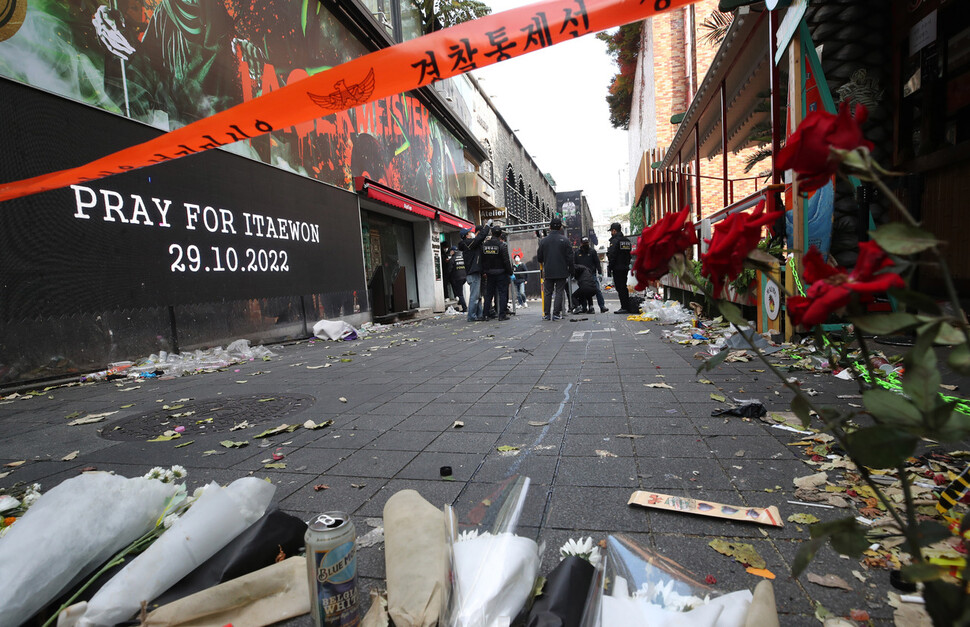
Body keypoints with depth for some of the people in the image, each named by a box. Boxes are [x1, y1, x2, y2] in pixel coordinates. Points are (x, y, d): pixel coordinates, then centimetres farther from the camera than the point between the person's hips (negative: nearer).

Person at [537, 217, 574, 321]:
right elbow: (570, 257, -5)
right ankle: (556, 314, 0)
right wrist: (570, 270, 5)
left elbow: (539, 258, 6)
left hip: (548, 272, 2)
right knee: (559, 292, 3)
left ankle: (546, 314, 10)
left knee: (547, 293, 10)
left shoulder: (543, 241, 1)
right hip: (561, 272, -2)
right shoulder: (565, 240, -6)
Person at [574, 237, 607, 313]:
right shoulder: (577, 252, 11)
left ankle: (602, 306, -7)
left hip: (593, 274, -2)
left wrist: (600, 272, -4)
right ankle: (589, 307, 6)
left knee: (598, 290, -8)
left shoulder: (592, 251, 6)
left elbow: (597, 262, 4)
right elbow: (574, 264, 16)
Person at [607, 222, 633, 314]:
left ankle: (624, 307, -9)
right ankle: (627, 307, 18)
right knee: (624, 287, 15)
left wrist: (609, 268, -11)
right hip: (625, 268, 9)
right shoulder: (627, 241, 15)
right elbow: (629, 254, 20)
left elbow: (612, 256, -17)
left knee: (620, 288, -7)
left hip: (617, 268, -9)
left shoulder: (615, 241, -13)